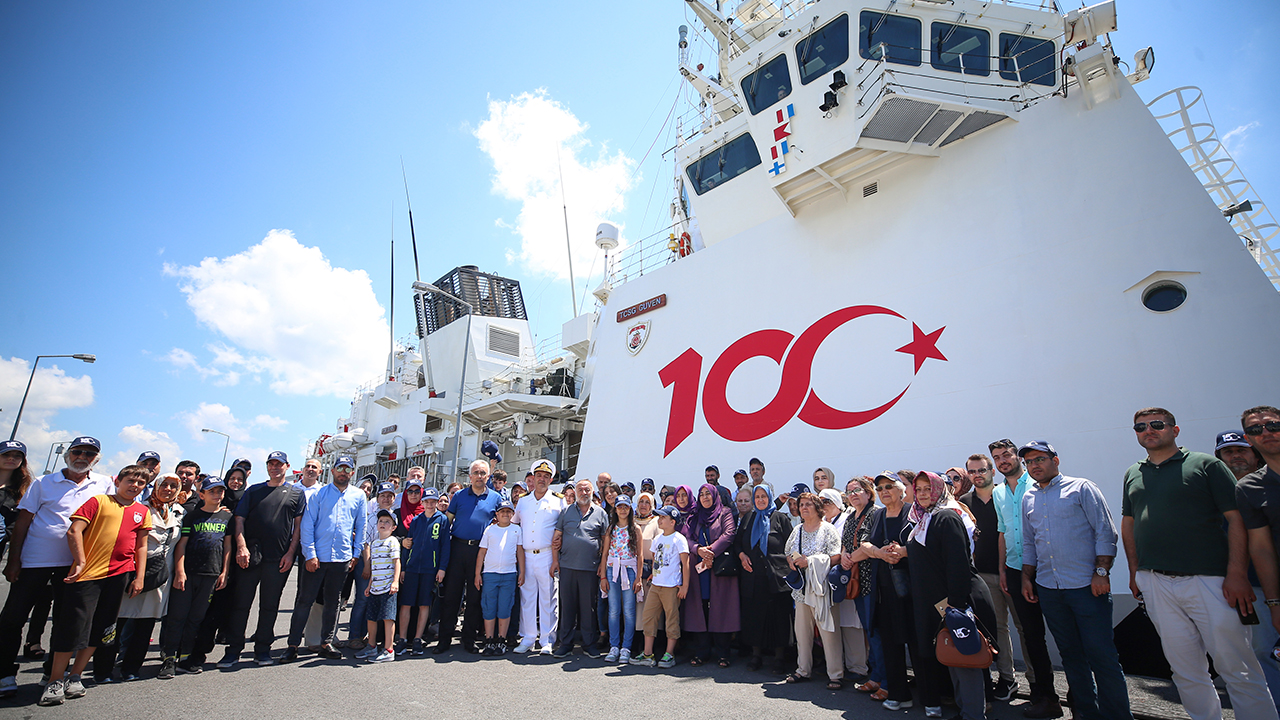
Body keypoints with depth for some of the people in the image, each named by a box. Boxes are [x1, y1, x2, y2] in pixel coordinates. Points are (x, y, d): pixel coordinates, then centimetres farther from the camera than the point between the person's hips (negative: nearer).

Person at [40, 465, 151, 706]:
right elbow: (74, 531, -4)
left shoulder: (142, 512, 12)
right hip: (89, 572, -3)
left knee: (99, 628, 9)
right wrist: (80, 562, -12)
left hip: (119, 574, 4)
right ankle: (55, 681, 12)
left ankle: (74, 677, 22)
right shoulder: (99, 501, 2)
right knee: (73, 625, -2)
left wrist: (139, 577, 7)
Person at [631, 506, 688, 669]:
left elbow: (685, 563, -9)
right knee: (649, 616, 5)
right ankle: (647, 654, 12)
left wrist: (685, 585, -11)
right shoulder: (657, 539, 12)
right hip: (655, 585, 7)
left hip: (671, 586, -7)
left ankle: (669, 655, 10)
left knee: (672, 618, 0)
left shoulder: (679, 539, -8)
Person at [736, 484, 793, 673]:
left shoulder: (780, 518, 2)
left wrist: (787, 570, -9)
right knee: (753, 615, 6)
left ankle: (780, 657, 10)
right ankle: (756, 655, 18)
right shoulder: (748, 518, 14)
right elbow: (738, 542, 18)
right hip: (752, 576, 3)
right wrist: (742, 555, -1)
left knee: (778, 616, -1)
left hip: (776, 575, -3)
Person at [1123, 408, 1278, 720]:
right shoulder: (1132, 475, 13)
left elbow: (1236, 519, -4)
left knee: (1237, 669, 1)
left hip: (1208, 580, -4)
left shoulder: (1206, 465, 1)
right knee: (1186, 671, 11)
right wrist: (1134, 572, 13)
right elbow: (1128, 524, 18)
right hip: (1155, 585, 4)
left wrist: (1237, 574, -13)